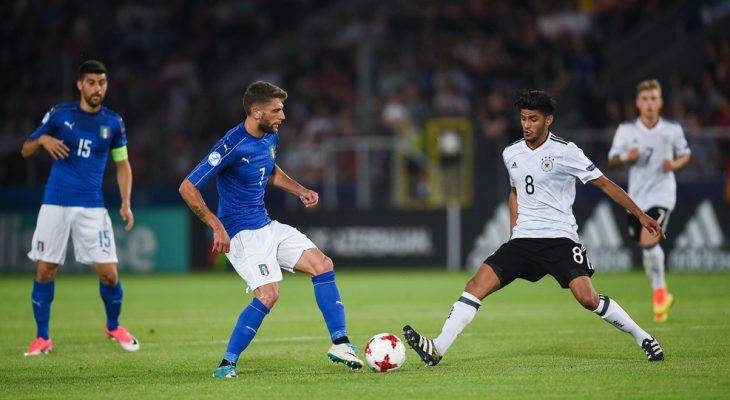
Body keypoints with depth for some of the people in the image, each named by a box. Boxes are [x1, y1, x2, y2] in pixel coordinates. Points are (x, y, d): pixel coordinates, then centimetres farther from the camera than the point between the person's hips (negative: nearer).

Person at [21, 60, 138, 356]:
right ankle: (42, 337, 13)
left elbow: (122, 164, 13)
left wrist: (126, 203, 1)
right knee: (45, 271, -2)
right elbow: (26, 151, 8)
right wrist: (43, 139, -14)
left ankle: (114, 327, 21)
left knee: (109, 273, -5)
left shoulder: (113, 122, 4)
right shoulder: (59, 114, 1)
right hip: (55, 204, 0)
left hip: (92, 207, 0)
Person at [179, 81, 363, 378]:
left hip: (267, 225, 9)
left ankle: (339, 343, 5)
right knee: (268, 295, -22)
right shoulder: (232, 146, -22)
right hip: (242, 233, -9)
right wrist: (217, 226, -26)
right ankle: (227, 364, -11)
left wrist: (301, 191, 12)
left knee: (322, 265, 0)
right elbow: (188, 188, -22)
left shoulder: (270, 137, 5)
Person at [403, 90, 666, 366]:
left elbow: (604, 183, -2)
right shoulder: (511, 154, 10)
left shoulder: (565, 152, -6)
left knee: (587, 298, -20)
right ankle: (437, 349, -15)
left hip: (560, 237, -5)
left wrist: (640, 214, -4)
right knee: (477, 284, -12)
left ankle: (642, 338, 1)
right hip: (523, 240, 5)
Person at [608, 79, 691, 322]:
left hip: (662, 193, -3)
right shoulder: (626, 130, 0)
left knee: (649, 241, -22)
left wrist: (675, 164, -8)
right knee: (645, 247, 9)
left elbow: (685, 154, 14)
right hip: (636, 196, 3)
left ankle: (659, 291, -3)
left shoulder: (672, 130, -1)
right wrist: (626, 158, -15)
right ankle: (662, 297, 28)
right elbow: (612, 161, 6)